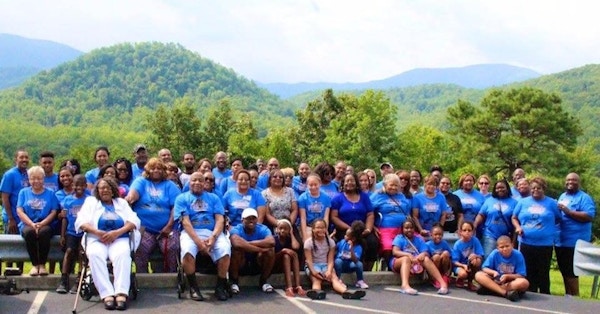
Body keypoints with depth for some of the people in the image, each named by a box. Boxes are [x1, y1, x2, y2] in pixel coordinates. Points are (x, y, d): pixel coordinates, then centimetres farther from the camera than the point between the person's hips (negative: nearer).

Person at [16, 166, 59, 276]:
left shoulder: (50, 193, 13)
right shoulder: (23, 192, 14)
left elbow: (54, 212, 4)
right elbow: (19, 211, 4)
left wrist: (41, 224, -14)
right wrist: (32, 224, -13)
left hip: (45, 225, -1)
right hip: (28, 225, 1)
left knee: (44, 232, -36)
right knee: (29, 232, -35)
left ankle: (42, 264, -22)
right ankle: (34, 264, -23)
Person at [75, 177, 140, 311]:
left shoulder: (122, 202, 23)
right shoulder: (91, 201, 23)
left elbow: (134, 221, 8)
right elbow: (81, 222, 7)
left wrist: (117, 232, -11)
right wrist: (97, 232, -12)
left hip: (119, 239, 0)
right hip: (97, 239, 0)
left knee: (122, 254, -35)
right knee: (95, 255, -35)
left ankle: (121, 293, -46)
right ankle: (107, 295, -42)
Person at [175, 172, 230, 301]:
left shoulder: (213, 198, 18)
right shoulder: (182, 198, 11)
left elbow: (220, 219, 5)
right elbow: (185, 222, -3)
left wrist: (213, 237, -16)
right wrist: (198, 241, -18)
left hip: (212, 232, 2)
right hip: (191, 232, -2)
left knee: (225, 250, -30)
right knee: (187, 251, -36)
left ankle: (220, 286, -11)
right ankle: (193, 287, -15)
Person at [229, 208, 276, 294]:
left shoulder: (262, 229, -10)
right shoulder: (236, 229, -17)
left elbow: (271, 242, -33)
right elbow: (237, 243, -41)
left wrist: (247, 243, -31)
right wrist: (260, 249, -37)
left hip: (258, 264, 2)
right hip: (240, 265, -2)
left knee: (270, 250, -24)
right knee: (236, 249, -31)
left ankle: (263, 281, -3)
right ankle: (234, 282, -10)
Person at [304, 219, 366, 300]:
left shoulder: (330, 241, 3)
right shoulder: (309, 242, -4)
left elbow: (330, 260, -4)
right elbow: (309, 260, -12)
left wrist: (329, 271, -25)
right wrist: (314, 272, -30)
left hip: (325, 265, 2)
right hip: (313, 265, -2)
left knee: (333, 277, -29)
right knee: (316, 279, -35)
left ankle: (346, 291, -60)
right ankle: (317, 291, -71)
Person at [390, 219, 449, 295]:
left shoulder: (419, 239, 15)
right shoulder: (399, 238, 4)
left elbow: (426, 253, 2)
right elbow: (395, 252, -13)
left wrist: (423, 254, -23)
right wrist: (409, 255, -30)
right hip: (398, 262, -3)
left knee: (426, 259, -25)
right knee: (406, 258, -36)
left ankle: (443, 283, -39)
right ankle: (405, 285, -63)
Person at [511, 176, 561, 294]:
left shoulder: (551, 203, 4)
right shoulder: (523, 202, 8)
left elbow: (559, 219, 8)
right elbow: (514, 218, 15)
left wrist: (549, 227, -3)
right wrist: (518, 227, -3)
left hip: (545, 244, -2)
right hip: (526, 243, 2)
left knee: (543, 272, 4)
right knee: (529, 272, 8)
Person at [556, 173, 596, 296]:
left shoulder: (584, 198, -8)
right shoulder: (562, 196, 16)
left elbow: (589, 216, -20)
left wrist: (568, 211, -22)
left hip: (574, 242, -8)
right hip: (560, 241, 8)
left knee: (571, 272, -6)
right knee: (564, 271, 15)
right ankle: (568, 296, 25)